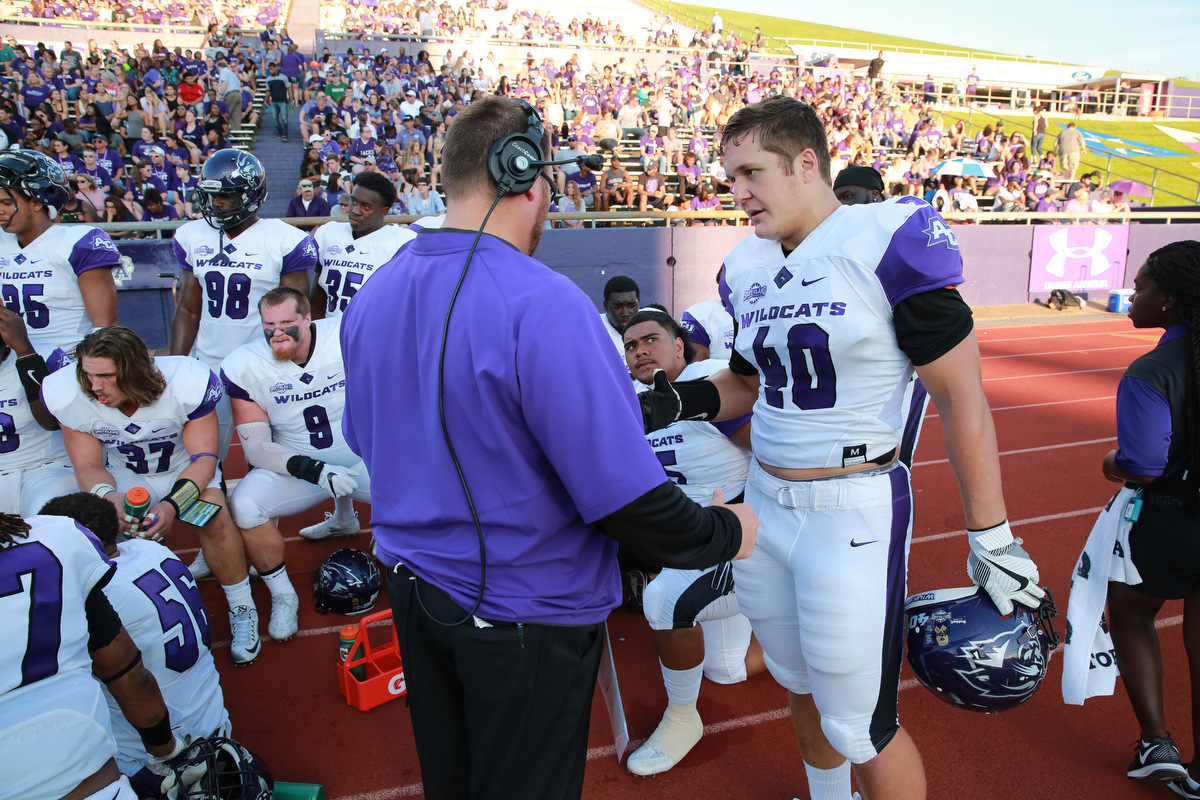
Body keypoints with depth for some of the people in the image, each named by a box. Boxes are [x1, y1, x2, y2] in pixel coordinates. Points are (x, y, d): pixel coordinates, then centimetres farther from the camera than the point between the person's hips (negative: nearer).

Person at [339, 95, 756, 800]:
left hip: (413, 586, 7)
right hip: (522, 614, -6)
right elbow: (624, 496, -27)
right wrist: (727, 532, -9)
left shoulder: (370, 298, -2)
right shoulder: (543, 306, -27)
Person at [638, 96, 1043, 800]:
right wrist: (677, 402, 1)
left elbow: (963, 401, -11)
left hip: (853, 513, -6)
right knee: (803, 685, 23)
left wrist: (992, 539, -9)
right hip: (765, 504, 7)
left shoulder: (886, 246, -13)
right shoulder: (750, 269, 6)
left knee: (862, 727, 5)